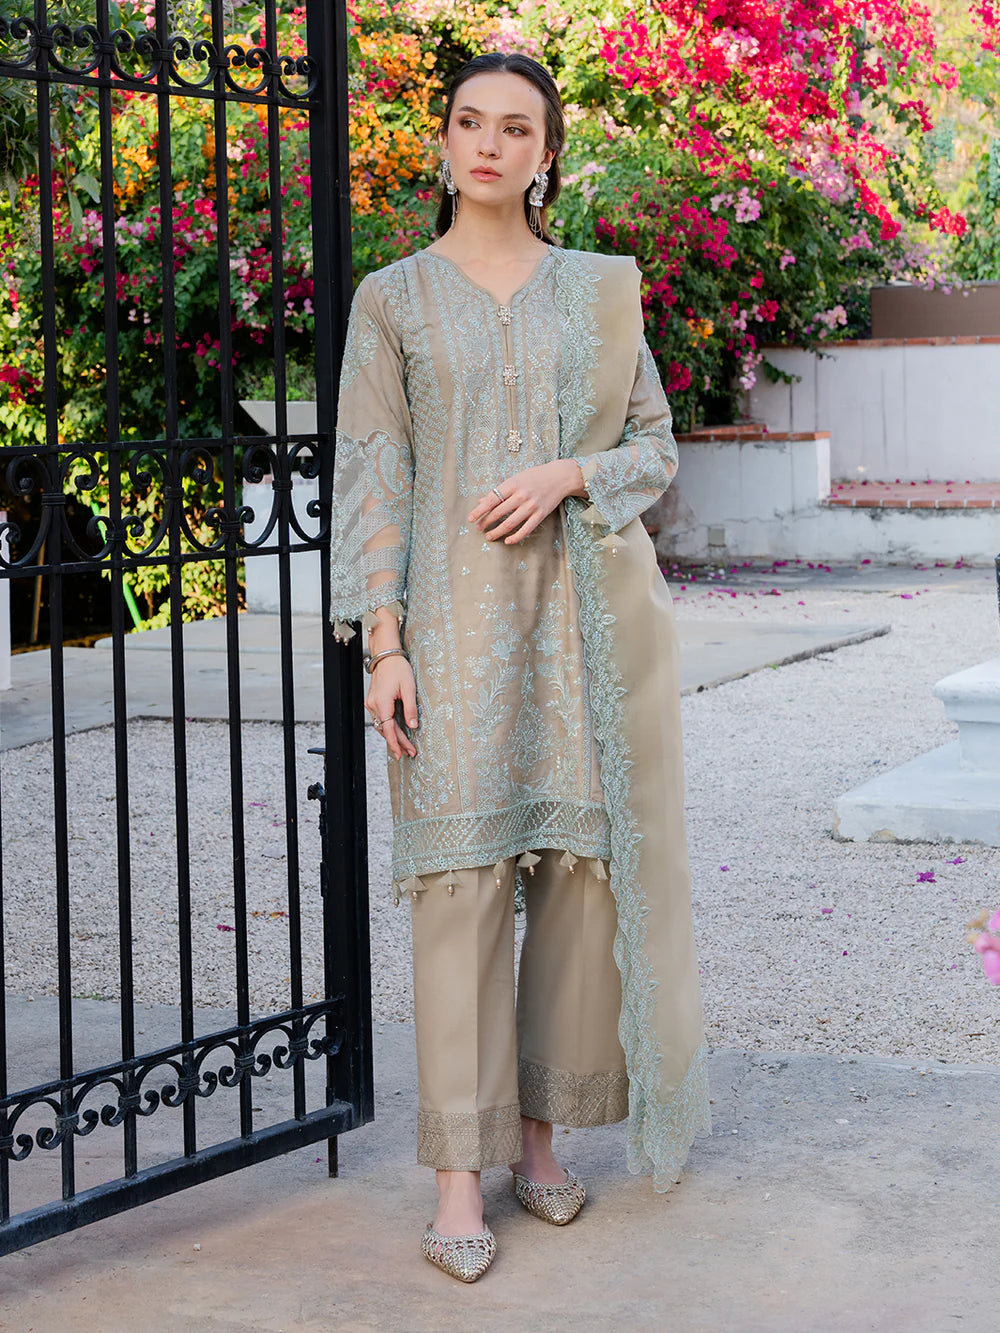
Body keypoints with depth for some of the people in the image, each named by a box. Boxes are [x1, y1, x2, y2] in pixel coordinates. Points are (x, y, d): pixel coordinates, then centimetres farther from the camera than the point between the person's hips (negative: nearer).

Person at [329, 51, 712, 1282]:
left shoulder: (602, 289, 10)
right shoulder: (393, 299, 6)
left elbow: (656, 445, 12)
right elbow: (369, 476, 1)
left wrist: (568, 473, -10)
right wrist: (383, 642, -8)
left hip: (587, 612, 2)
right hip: (456, 617, -2)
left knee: (583, 868, 2)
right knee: (459, 877, -7)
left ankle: (540, 1127, 16)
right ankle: (460, 1177, -4)